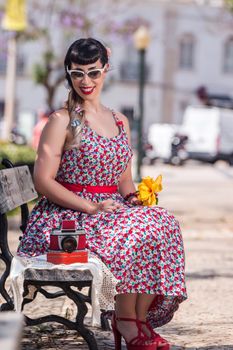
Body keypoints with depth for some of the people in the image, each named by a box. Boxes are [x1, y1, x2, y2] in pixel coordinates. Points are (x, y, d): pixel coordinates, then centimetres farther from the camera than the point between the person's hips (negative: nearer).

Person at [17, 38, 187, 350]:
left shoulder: (120, 122, 16)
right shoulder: (63, 120, -4)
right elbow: (43, 181, -11)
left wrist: (135, 197, -2)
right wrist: (92, 207, -18)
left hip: (111, 212, 6)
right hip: (65, 217, -6)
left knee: (162, 222, -22)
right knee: (134, 231, -30)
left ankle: (141, 320, -17)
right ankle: (126, 323, -15)